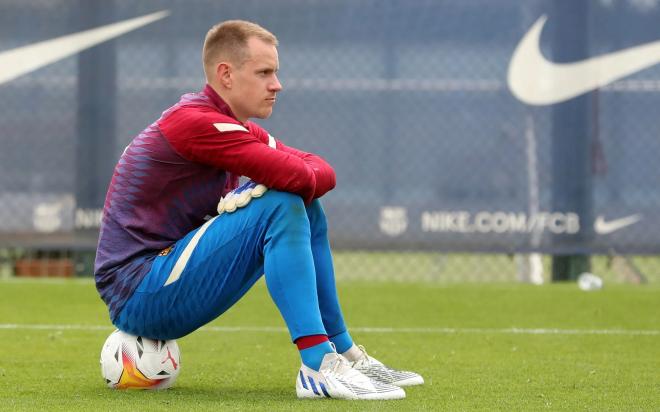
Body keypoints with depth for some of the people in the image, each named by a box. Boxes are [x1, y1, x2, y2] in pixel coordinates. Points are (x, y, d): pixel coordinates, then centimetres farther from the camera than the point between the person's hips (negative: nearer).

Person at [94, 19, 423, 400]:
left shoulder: (239, 130, 13)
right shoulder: (193, 122, -18)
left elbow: (321, 170, 6)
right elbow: (299, 177, -28)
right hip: (136, 295, -10)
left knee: (305, 209, 12)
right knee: (281, 207, -24)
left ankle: (345, 354, 13)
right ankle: (318, 366, -28)